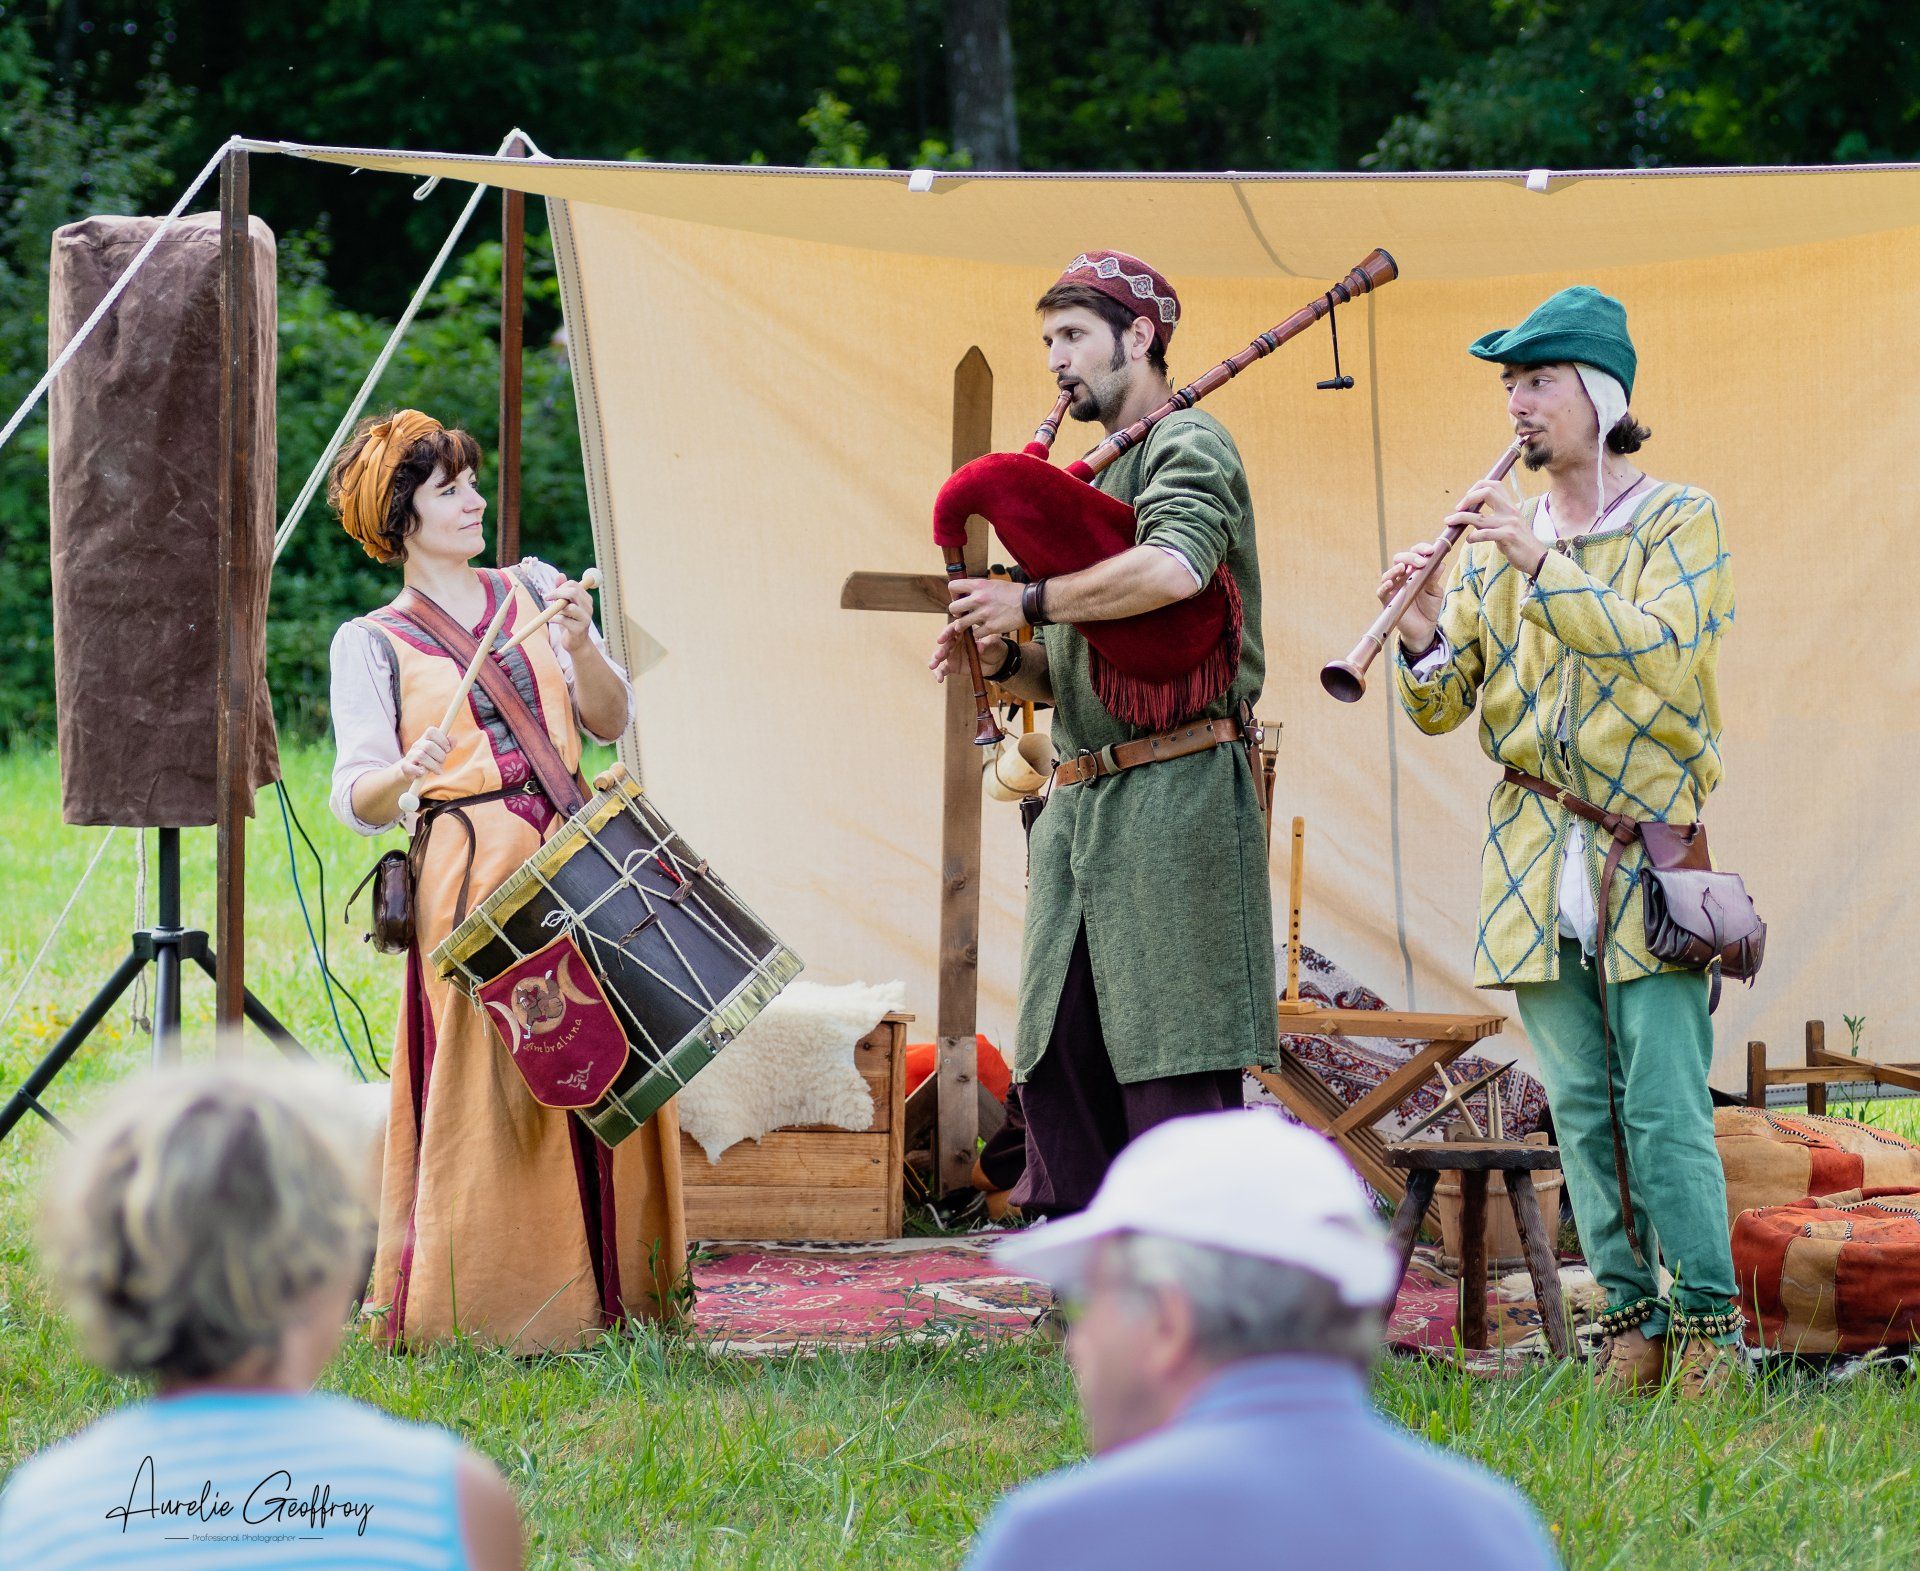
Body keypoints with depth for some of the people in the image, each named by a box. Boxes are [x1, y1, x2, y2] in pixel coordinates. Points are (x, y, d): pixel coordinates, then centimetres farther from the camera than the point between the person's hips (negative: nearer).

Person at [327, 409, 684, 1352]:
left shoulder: (534, 592, 15)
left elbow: (610, 723, 10)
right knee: (492, 1082, -8)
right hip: (475, 876, -4)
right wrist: (404, 773, -25)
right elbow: (357, 800, -3)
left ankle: (600, 1286, 13)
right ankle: (490, 1303, 0)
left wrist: (581, 645, -8)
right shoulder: (372, 646, 4)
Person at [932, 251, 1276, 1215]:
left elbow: (1173, 568, -27)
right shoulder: (1096, 479, 23)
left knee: (1175, 1064, -9)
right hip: (1082, 803, 9)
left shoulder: (1187, 445, -4)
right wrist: (1003, 660, 4)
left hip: (1176, 798, -9)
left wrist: (1029, 602, -16)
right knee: (1057, 1061, 7)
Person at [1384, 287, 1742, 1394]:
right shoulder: (1495, 542, 13)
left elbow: (1658, 648, -17)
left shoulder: (1681, 521, 1)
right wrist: (1425, 634, -12)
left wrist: (1540, 563, -21)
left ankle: (1712, 1324, -4)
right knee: (1583, 1106, 3)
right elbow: (1440, 710, 9)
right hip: (1535, 864, 4)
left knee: (1664, 1104, -10)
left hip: (1649, 848, -4)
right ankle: (1632, 1316, 9)